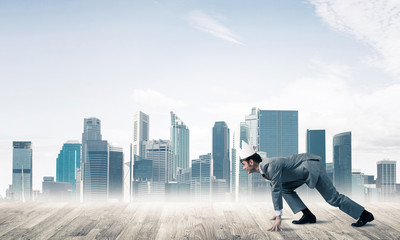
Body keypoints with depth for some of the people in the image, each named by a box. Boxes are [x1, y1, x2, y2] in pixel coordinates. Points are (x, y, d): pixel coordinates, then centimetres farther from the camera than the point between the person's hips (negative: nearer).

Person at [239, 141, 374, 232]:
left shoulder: (271, 166, -24)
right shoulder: (263, 168, 8)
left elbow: (276, 190, -28)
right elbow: (274, 188, 22)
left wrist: (278, 217, -28)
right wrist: (276, 211, 29)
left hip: (311, 166, -10)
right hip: (305, 171, 10)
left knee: (332, 198, -8)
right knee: (286, 188, 10)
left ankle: (365, 215, 1)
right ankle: (308, 216, 5)